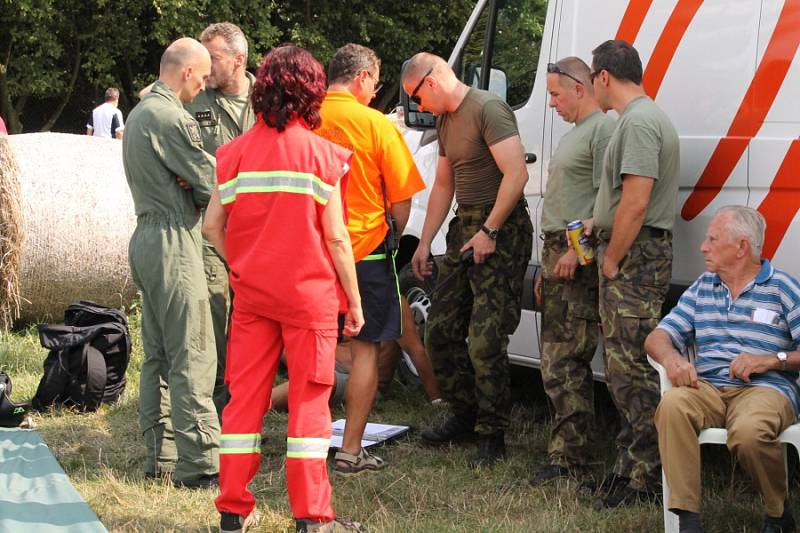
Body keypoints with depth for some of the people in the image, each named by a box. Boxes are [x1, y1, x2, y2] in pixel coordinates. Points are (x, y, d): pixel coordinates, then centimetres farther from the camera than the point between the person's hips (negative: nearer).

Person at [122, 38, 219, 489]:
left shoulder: (141, 113, 17)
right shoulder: (172, 118, -16)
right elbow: (212, 182, -13)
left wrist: (196, 198, -1)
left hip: (148, 238, 11)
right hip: (173, 241, -11)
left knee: (158, 354, 13)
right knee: (192, 357, -8)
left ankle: (160, 455, 18)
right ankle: (199, 463, -7)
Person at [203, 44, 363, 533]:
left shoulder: (236, 152, 0)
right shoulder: (321, 153, -8)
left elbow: (213, 227, 2)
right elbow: (335, 237, -7)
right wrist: (354, 299, 1)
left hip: (251, 292, 3)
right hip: (309, 292, -3)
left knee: (245, 396, 10)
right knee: (309, 400, 3)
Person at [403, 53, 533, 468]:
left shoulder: (487, 110, -14)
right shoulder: (445, 121, 17)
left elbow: (517, 174, -22)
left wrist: (489, 231, -21)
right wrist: (424, 243, 20)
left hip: (500, 230, -10)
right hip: (464, 229, 10)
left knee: (485, 342, -11)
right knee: (440, 331, 11)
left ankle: (492, 435, -1)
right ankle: (464, 417, 24)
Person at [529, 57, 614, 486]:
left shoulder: (604, 129, -9)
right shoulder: (573, 134, 23)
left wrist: (576, 250, -22)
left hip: (580, 261, -11)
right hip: (557, 254, 11)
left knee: (565, 362, -12)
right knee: (556, 360, 10)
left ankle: (569, 460, -10)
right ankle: (565, 454, 14)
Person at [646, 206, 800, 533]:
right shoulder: (702, 288, 23)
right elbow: (658, 337, 16)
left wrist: (773, 359, -15)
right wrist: (672, 359, -6)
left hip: (765, 388, -4)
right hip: (707, 387, 4)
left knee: (748, 432, -39)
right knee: (672, 405, -33)